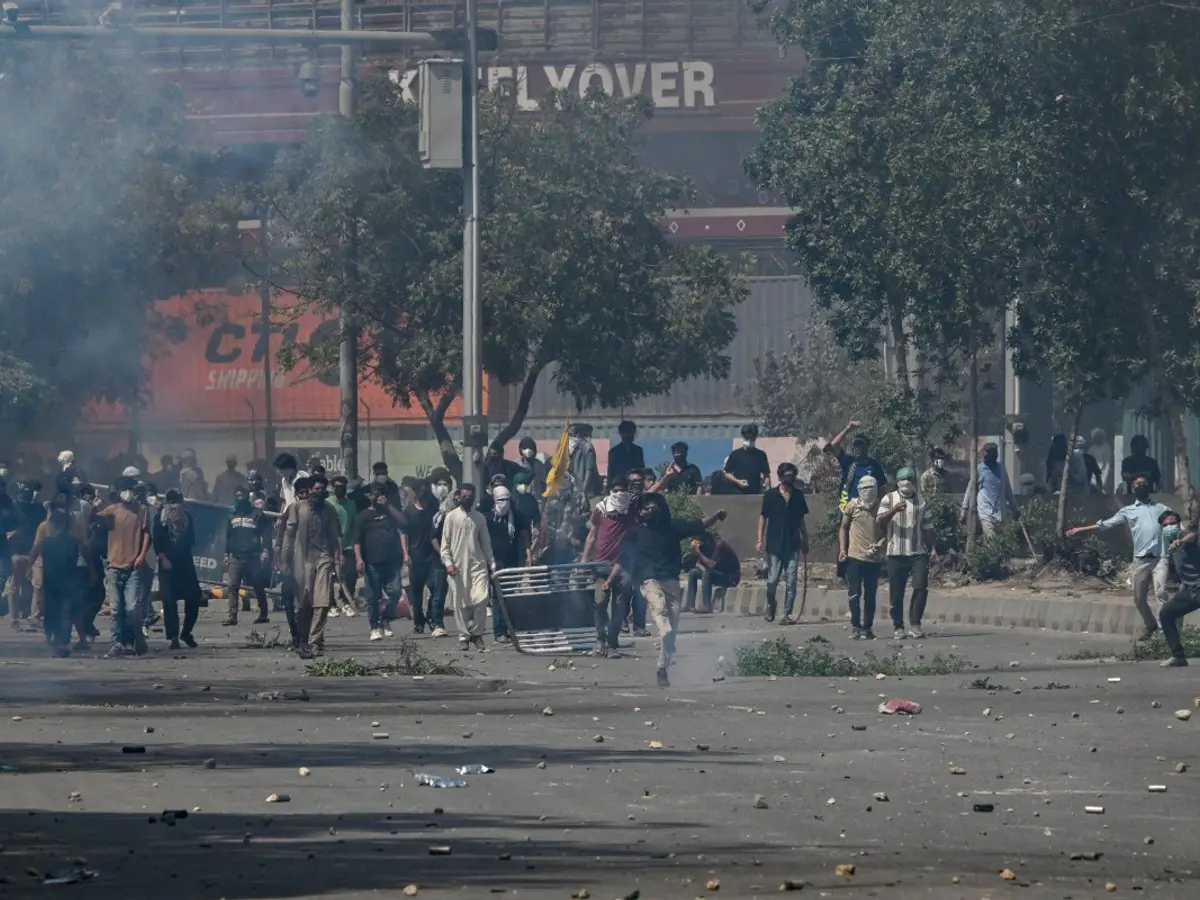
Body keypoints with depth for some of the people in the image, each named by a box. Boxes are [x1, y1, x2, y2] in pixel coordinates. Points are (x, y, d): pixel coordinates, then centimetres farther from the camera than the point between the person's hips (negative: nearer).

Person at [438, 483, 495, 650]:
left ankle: (476, 633, 1)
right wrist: (448, 563, -9)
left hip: (478, 563, 1)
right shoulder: (451, 517, 3)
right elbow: (445, 543, 2)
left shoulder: (479, 518, 11)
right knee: (460, 603, 0)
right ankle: (464, 635, 10)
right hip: (458, 566, -1)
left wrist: (492, 564, 11)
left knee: (482, 598, -13)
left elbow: (485, 543, 15)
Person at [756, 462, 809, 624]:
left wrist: (805, 541, 13)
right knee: (772, 580, 1)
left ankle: (787, 613, 1)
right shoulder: (770, 495, -2)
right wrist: (760, 540, -5)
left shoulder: (798, 496, 6)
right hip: (774, 544, -2)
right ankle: (770, 605, 27)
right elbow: (763, 518, 1)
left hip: (792, 545, 2)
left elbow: (801, 520, 13)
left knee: (791, 581, -2)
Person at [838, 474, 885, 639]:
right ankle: (856, 627, 3)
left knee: (870, 595, 7)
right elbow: (844, 528, 8)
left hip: (874, 558, 1)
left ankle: (867, 627, 13)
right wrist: (842, 549, -1)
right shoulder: (852, 506, 1)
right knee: (854, 594, -2)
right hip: (855, 557, -1)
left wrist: (880, 545, -11)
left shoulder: (881, 507, 2)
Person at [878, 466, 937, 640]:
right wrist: (894, 510, -24)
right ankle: (898, 627, 10)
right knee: (896, 592, 1)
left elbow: (927, 528, 15)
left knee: (921, 587, -11)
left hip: (919, 553, 2)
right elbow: (880, 521, -8)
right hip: (896, 553, -2)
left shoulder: (922, 501, 12)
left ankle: (915, 624, -4)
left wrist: (933, 549, 7)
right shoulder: (889, 500, 5)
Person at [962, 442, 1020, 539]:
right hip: (986, 513, -5)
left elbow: (1008, 490, 20)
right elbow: (970, 490, 5)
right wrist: (964, 510, 3)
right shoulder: (979, 469, 1)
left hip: (1000, 513, 5)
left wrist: (1015, 508, 20)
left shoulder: (1001, 469, 12)